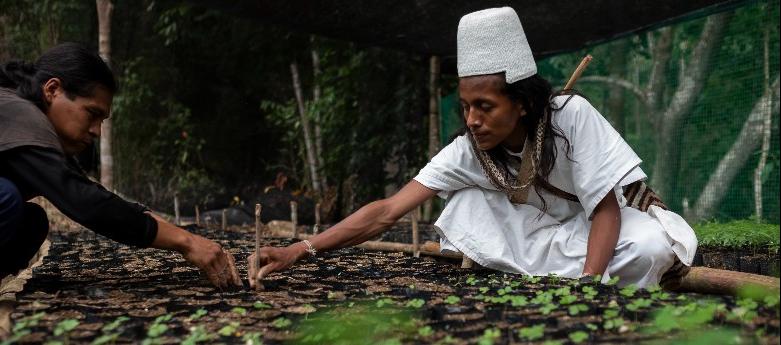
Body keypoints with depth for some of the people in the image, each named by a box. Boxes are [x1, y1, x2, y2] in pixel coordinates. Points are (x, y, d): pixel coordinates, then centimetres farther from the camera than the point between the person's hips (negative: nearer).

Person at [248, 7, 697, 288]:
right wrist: (298, 251, -36)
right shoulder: (468, 150, -20)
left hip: (604, 223, -2)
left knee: (649, 249, -35)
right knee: (464, 202, -22)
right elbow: (387, 211, -26)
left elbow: (606, 209, -24)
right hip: (540, 233, 2)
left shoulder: (571, 115, -29)